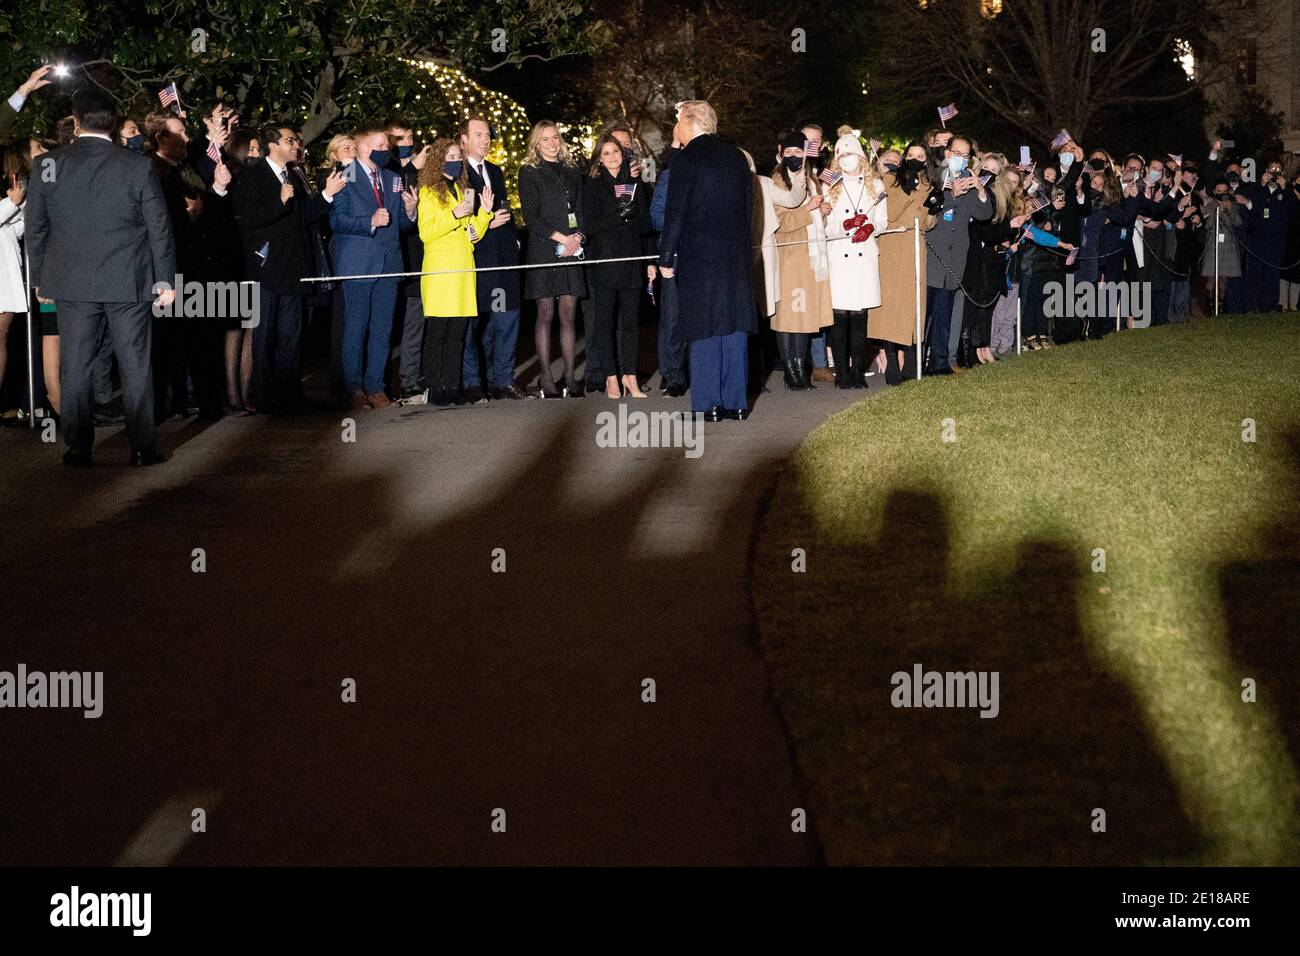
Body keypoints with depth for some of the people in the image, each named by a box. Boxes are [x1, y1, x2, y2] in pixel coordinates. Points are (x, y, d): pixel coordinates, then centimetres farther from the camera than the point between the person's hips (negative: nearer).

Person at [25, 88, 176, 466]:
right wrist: (166, 280, 5)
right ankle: (142, 446, 7)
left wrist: (39, 278, 15)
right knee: (135, 366, 5)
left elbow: (35, 228, 4)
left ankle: (78, 447, 11)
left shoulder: (47, 165, -3)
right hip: (129, 283, -1)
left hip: (71, 283, 1)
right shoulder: (138, 167, -7)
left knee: (75, 368, 8)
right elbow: (159, 228, -3)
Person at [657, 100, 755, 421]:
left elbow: (675, 212, -11)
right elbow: (748, 204, 14)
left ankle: (708, 405, -1)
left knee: (704, 328, -1)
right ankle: (736, 402, 11)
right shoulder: (736, 157, 10)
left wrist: (666, 258, -7)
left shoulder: (686, 159, -8)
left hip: (698, 256, -5)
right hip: (736, 252, 5)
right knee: (734, 325, 9)